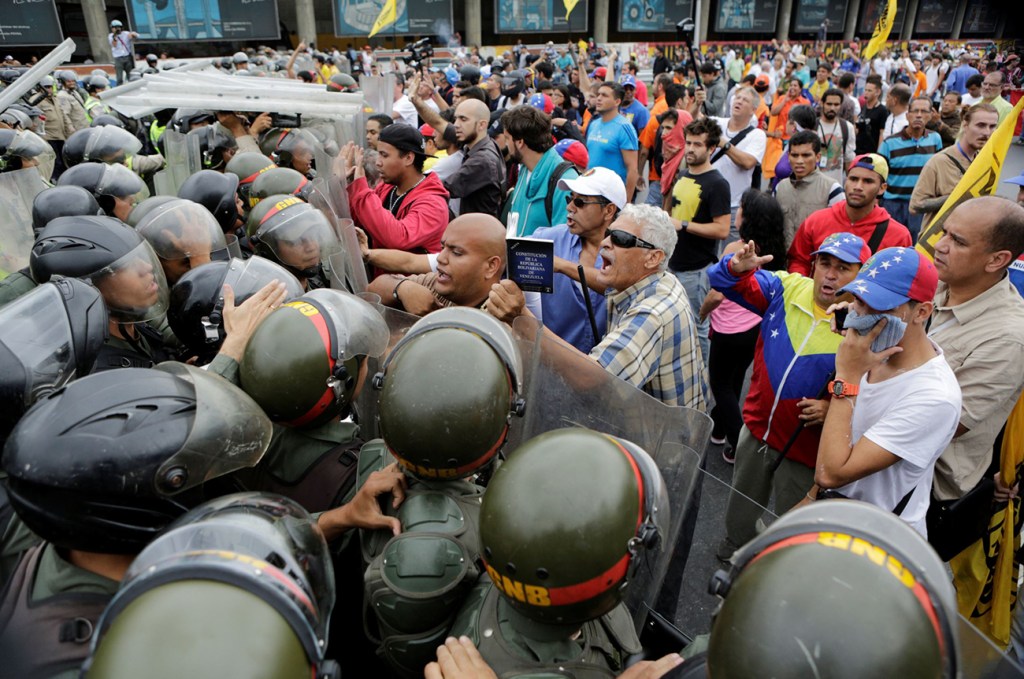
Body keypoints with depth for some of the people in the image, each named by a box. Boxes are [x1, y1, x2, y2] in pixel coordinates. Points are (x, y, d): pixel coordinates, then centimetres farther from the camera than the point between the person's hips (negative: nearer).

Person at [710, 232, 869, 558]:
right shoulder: (787, 288, -7)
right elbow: (725, 283, -4)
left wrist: (833, 407, -30)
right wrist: (737, 268, -26)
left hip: (805, 448, -4)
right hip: (756, 429, 5)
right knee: (741, 508, 28)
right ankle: (731, 558, 55)